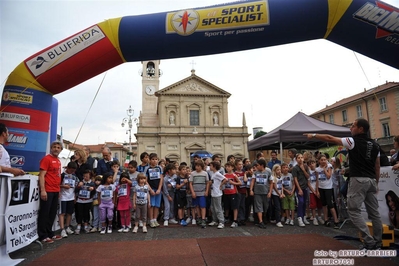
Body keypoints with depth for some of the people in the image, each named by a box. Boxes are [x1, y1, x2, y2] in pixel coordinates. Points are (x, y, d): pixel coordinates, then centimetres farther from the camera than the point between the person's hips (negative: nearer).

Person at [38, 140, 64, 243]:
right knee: (44, 213, 1)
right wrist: (43, 190, -19)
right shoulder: (46, 159, -9)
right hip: (47, 191, -8)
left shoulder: (58, 161, 14)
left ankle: (50, 233, 24)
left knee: (52, 213, 14)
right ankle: (43, 236, 9)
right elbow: (41, 175, -13)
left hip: (56, 191, 8)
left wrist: (58, 190, 15)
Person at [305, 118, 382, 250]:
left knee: (354, 210, -3)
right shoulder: (374, 144, 13)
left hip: (358, 180, -8)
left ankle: (369, 242, -6)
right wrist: (376, 183, 22)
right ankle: (378, 242, 18)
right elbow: (377, 166, 15)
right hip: (371, 180, 8)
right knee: (374, 212, 11)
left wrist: (314, 135, 7)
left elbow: (330, 138, -5)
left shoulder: (354, 141, -8)